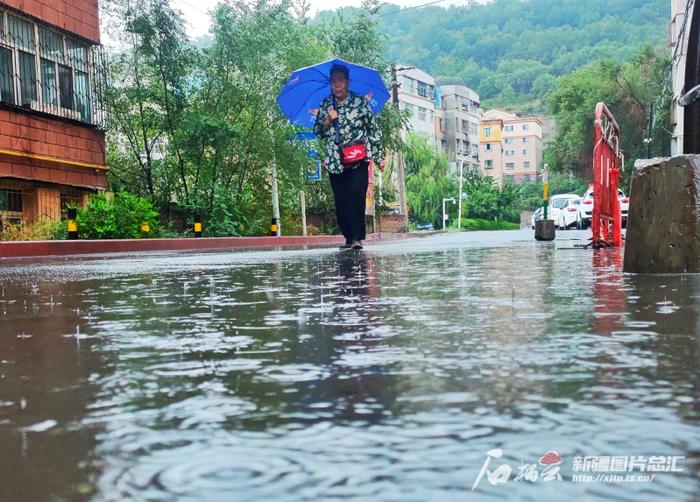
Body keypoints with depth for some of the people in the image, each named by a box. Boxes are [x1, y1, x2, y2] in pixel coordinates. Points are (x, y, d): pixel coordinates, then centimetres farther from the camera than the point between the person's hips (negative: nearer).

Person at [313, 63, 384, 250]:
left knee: (356, 198, -14)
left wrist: (379, 157, 1)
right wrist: (327, 121, -7)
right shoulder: (326, 105, 10)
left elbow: (373, 129, 3)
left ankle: (357, 238, -13)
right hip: (335, 162, 3)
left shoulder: (359, 102, 1)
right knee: (341, 201, 2)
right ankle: (349, 238, 9)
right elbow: (318, 132, 13)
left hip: (358, 160, -3)